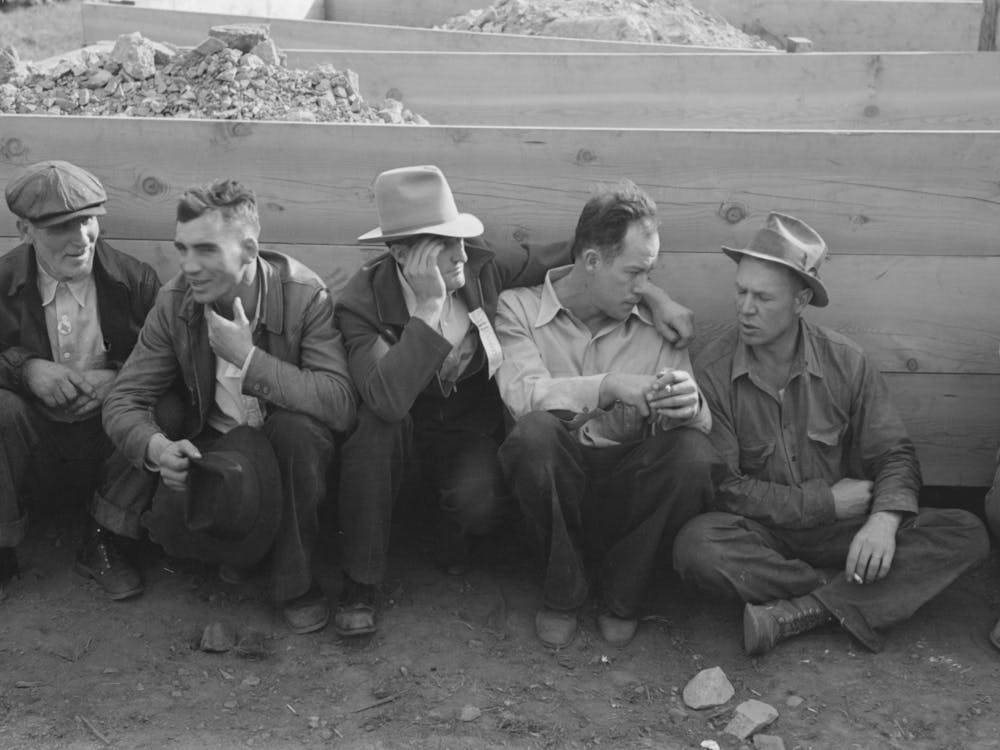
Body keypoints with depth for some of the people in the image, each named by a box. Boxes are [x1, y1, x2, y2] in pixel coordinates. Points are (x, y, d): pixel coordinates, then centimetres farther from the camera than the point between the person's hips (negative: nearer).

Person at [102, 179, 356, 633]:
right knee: (169, 523, -26)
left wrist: (249, 358, -37)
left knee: (297, 426, -36)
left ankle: (295, 582, -13)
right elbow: (123, 400, -8)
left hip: (290, 442, -2)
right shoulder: (174, 302, -10)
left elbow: (342, 405, -33)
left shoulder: (305, 296, -22)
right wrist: (157, 446, -31)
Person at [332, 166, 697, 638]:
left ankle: (453, 530, 11)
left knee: (480, 503, -31)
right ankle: (359, 582, -19)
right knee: (379, 423, -36)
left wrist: (655, 296, -9)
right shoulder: (363, 302, -21)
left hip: (469, 434, 1)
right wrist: (429, 307, -39)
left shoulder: (481, 271, -12)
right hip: (400, 439, -1)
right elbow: (388, 400, -38)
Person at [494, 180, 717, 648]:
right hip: (554, 488, -2)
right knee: (534, 431, -32)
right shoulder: (518, 308, 2)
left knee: (693, 451, -27)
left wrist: (689, 407, -28)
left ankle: (621, 596, -2)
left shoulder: (656, 324, 8)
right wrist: (609, 387, -31)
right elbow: (523, 394, -17)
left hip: (628, 493, 2)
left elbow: (700, 420, -3)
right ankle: (563, 593, -7)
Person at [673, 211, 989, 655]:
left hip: (840, 532, 3)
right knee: (696, 547, -35)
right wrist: (828, 501, -14)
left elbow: (894, 454, 1)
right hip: (758, 534, -2)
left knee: (966, 534, -18)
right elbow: (724, 486, -11)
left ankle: (797, 612, -29)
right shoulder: (713, 373, -9)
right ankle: (859, 600, -20)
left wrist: (884, 519, -22)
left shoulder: (847, 362, -2)